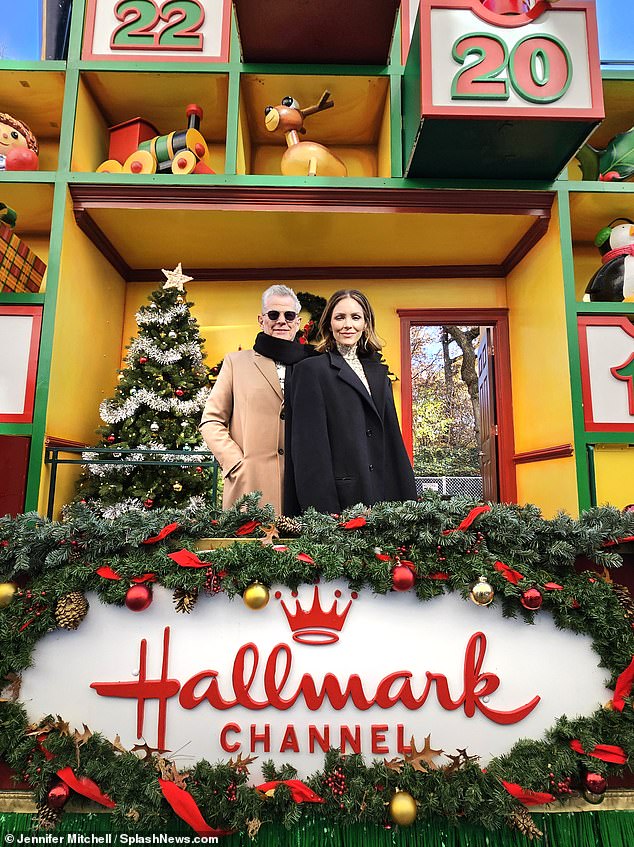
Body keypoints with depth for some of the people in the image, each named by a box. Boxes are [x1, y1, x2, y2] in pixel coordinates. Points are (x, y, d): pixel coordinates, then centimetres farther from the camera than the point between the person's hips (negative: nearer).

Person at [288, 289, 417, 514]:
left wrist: (408, 499, 9)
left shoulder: (378, 371, 16)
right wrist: (323, 510, -17)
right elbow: (309, 445, -10)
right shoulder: (311, 370, -3)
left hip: (383, 495, 6)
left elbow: (391, 436, 15)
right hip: (340, 497, -5)